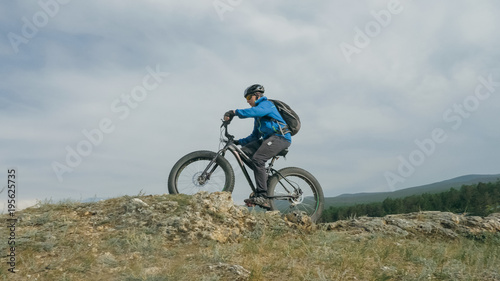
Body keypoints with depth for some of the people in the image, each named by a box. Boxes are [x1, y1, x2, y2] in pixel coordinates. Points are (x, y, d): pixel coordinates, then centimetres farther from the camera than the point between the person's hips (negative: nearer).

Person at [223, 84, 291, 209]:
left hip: (280, 137, -9)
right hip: (269, 138, 9)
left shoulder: (266, 104, -1)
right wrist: (239, 141, 14)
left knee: (257, 159, -25)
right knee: (245, 151, -7)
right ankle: (263, 176, -4)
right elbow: (255, 136, 25)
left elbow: (254, 111, -26)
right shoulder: (258, 116, 27)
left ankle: (262, 197, -27)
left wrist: (234, 112, -30)